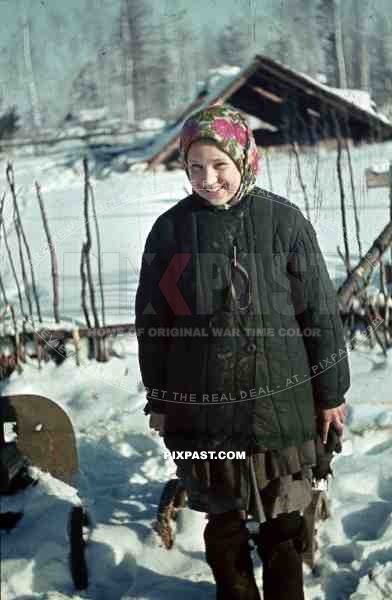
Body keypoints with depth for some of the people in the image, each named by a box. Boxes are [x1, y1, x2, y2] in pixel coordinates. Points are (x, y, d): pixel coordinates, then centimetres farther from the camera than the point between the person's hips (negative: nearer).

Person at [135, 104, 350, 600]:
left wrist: (331, 393, 2)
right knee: (222, 520, 12)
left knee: (282, 520, 10)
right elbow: (152, 322, 5)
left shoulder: (284, 221, -5)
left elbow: (318, 313, 0)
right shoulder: (170, 230, -2)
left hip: (280, 403, -1)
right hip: (203, 407, 1)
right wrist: (159, 401, 7)